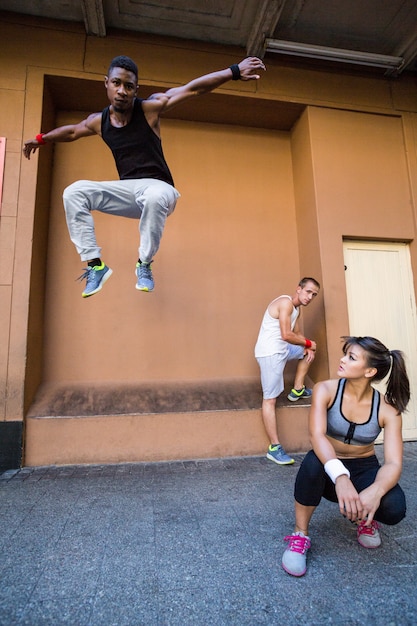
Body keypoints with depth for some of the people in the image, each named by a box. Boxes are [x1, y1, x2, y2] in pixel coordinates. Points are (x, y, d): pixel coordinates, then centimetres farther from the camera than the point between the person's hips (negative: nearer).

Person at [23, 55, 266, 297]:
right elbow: (71, 131, 27)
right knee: (74, 193, -11)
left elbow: (194, 88, -9)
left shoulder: (150, 107, -5)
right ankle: (95, 264, -13)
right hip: (126, 190, 5)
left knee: (155, 197, -42)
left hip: (158, 187, -4)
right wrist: (41, 139, 41)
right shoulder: (98, 122, 6)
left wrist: (235, 71, -15)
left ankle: (145, 264, -21)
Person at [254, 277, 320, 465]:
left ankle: (297, 390, 33)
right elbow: (286, 335, -22)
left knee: (306, 352, 29)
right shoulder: (286, 303, -16)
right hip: (270, 352, -10)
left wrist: (308, 347, 1)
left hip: (281, 349, 10)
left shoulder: (296, 308, 15)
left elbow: (296, 333, 20)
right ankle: (274, 448, -5)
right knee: (270, 399, -9)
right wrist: (308, 343, -6)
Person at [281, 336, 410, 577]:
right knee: (314, 461, -37)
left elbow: (393, 463, -23)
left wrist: (375, 491, -45)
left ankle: (365, 518, 9)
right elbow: (317, 435, -34)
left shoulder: (387, 409, -16)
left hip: (364, 470, 2)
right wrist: (340, 477, -51)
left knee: (394, 508, -30)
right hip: (329, 471, -1)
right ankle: (300, 535, -14)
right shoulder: (326, 390, -20)